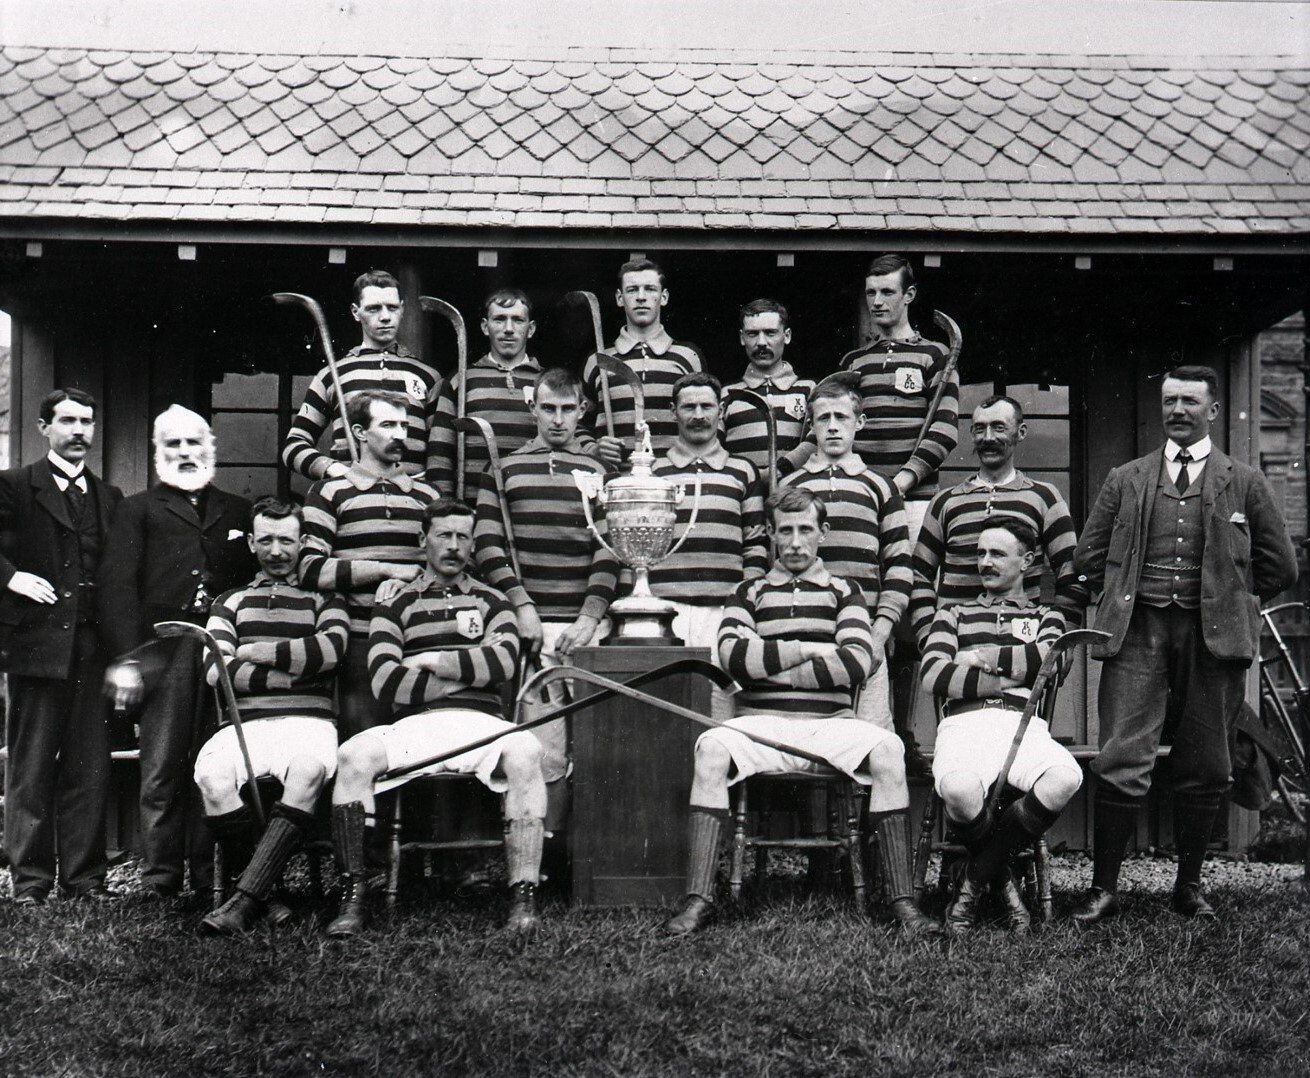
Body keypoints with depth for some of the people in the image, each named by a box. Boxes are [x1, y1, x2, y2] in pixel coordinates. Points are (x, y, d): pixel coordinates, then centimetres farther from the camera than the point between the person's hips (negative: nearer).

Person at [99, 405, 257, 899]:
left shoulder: (237, 511, 23)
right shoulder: (138, 510, 16)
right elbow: (115, 584, 4)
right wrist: (127, 657, -8)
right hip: (164, 651, -2)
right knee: (161, 771, -4)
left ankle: (210, 874, 5)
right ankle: (161, 878, 1)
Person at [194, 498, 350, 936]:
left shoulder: (324, 598, 22)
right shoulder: (230, 602, 25)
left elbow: (331, 649, -2)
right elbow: (215, 670, 8)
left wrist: (255, 653, 2)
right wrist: (291, 674, 0)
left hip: (308, 720, -1)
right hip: (245, 722, 1)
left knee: (308, 770, -38)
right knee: (211, 773, -34)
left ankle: (245, 900, -39)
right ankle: (259, 891, -22)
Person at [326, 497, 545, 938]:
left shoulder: (492, 602, 20)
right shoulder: (396, 606, 16)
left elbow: (504, 661, -1)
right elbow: (386, 683, -1)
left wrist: (430, 661, -2)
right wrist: (468, 672, 0)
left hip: (481, 722, 0)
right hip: (415, 724, 0)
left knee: (526, 752, -32)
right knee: (353, 756, -28)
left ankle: (524, 897, -31)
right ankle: (355, 895, -21)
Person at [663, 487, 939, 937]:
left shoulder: (843, 592, 16)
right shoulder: (749, 593, 18)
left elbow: (857, 662, -2)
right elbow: (733, 655, -2)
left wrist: (772, 669, -4)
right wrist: (812, 651, -5)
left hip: (830, 726, 0)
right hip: (763, 725, 0)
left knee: (886, 747, -30)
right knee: (712, 747, -31)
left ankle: (901, 899, -26)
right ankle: (698, 897, -29)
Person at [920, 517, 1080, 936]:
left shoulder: (1046, 618, 28)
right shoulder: (953, 615, 27)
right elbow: (934, 676, 6)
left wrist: (980, 658, 6)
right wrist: (1009, 677, 2)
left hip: (1023, 724, 1)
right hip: (965, 723, -1)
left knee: (1065, 779, -37)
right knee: (959, 789, -40)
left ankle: (974, 880, -18)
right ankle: (1002, 878, -6)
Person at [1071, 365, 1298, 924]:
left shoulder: (1245, 483, 9)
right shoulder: (1125, 480, 13)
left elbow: (1279, 567, 13)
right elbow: (1088, 558, 17)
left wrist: (1224, 600, 12)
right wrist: (1125, 598, 10)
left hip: (1214, 639, 0)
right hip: (1138, 635, 0)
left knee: (1204, 769, 5)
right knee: (1120, 763, -9)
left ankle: (1189, 884, 19)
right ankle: (1104, 887, -2)